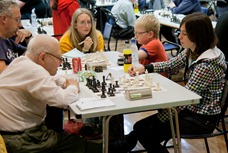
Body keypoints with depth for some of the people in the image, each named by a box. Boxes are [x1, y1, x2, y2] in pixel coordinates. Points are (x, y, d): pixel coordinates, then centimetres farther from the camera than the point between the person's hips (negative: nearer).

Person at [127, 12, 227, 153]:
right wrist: (144, 68, -3)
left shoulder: (207, 64, -26)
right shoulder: (192, 52, -1)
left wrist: (159, 118, -17)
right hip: (192, 108, 8)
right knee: (140, 126, -1)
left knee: (147, 132, -11)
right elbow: (171, 64, 12)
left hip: (203, 119, -8)